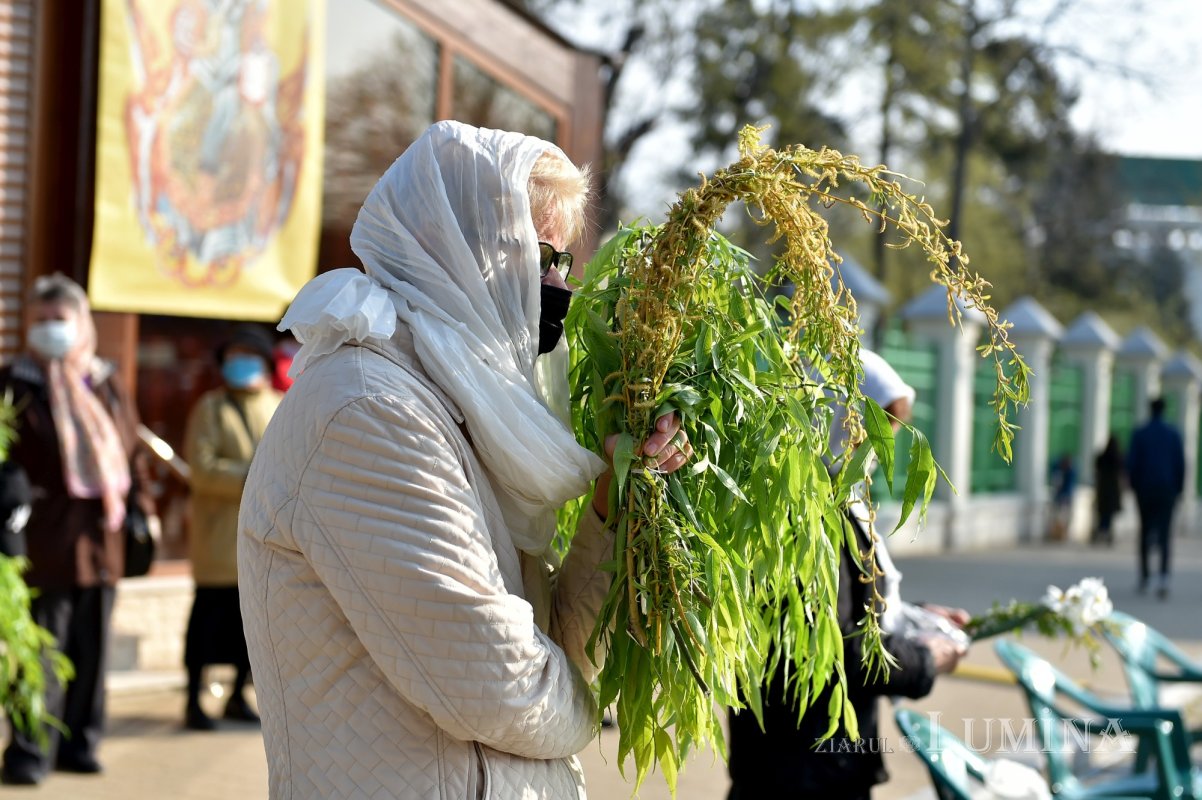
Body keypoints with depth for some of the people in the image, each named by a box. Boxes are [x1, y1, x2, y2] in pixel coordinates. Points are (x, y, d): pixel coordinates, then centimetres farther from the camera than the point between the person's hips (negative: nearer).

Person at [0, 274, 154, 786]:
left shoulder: (107, 386, 13)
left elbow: (131, 451, 17)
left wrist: (140, 504, 12)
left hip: (100, 538, 5)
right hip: (43, 540, -5)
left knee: (91, 650, 12)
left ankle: (79, 743, 22)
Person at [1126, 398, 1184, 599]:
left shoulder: (1139, 433, -2)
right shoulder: (1174, 434, 0)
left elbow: (1131, 463, -3)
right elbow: (1181, 464, 1)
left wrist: (1134, 485, 8)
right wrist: (1179, 488, 9)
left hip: (1145, 489, 0)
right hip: (1167, 490, 0)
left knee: (1145, 531, 14)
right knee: (1165, 533, -4)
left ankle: (1144, 577, 16)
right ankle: (1164, 576, -22)